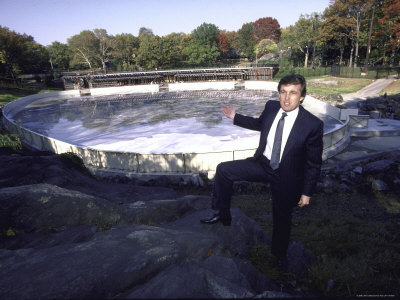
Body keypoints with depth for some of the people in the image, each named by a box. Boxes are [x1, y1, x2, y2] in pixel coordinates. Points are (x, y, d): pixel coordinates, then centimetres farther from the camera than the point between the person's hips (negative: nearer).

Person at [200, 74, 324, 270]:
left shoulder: (313, 124, -23)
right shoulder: (271, 107, -11)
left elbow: (314, 163, -13)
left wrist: (307, 192, -9)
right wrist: (235, 118, 12)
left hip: (286, 177, -4)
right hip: (263, 164, 4)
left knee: (282, 218, 16)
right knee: (223, 170, -7)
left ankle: (280, 253, 48)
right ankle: (222, 215, 12)